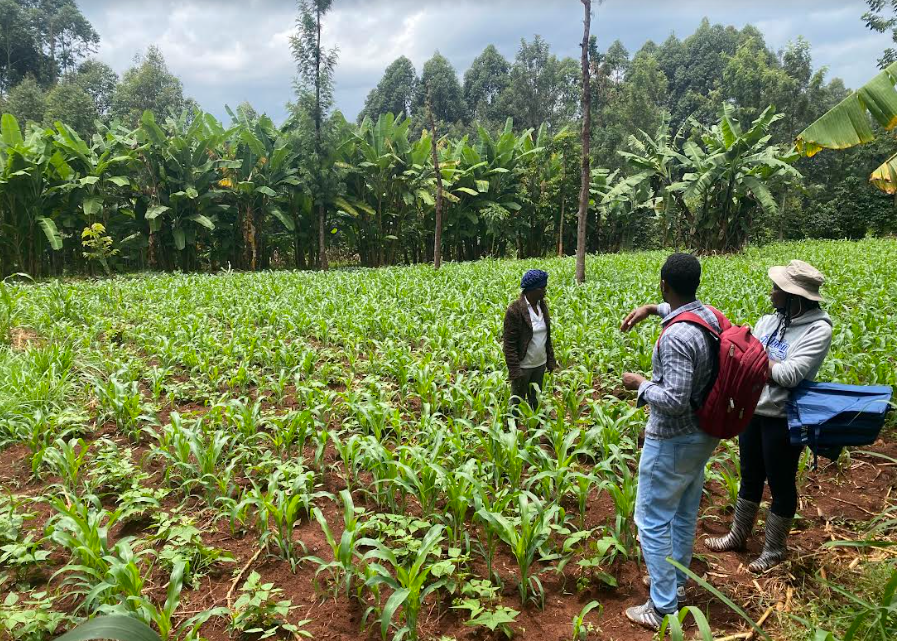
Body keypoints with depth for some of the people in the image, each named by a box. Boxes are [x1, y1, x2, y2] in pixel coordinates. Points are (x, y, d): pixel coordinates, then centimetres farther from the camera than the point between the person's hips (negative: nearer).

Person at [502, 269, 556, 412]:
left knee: (535, 401, 20)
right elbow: (509, 343, -18)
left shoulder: (542, 305, 2)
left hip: (540, 364, 7)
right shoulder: (515, 310, -19)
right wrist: (514, 371, -20)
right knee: (517, 402, 8)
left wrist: (550, 359, 12)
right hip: (523, 366, -7)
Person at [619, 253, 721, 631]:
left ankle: (663, 609, 14)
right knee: (685, 513, 23)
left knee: (653, 521, 4)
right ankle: (676, 581, 41)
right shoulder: (710, 315, -2)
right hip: (703, 434, 9)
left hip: (672, 442, -9)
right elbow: (684, 308, 25)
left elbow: (675, 400, -30)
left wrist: (640, 385, -15)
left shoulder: (676, 336, -30)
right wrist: (650, 309, 13)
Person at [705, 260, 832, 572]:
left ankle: (774, 549, 33)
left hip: (783, 419, -6)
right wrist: (772, 368, -18)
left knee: (780, 484, 12)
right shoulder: (768, 321, 2)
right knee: (750, 477, 22)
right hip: (752, 411, 7)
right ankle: (737, 536, 40)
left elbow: (790, 375, -25)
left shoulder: (818, 329, -18)